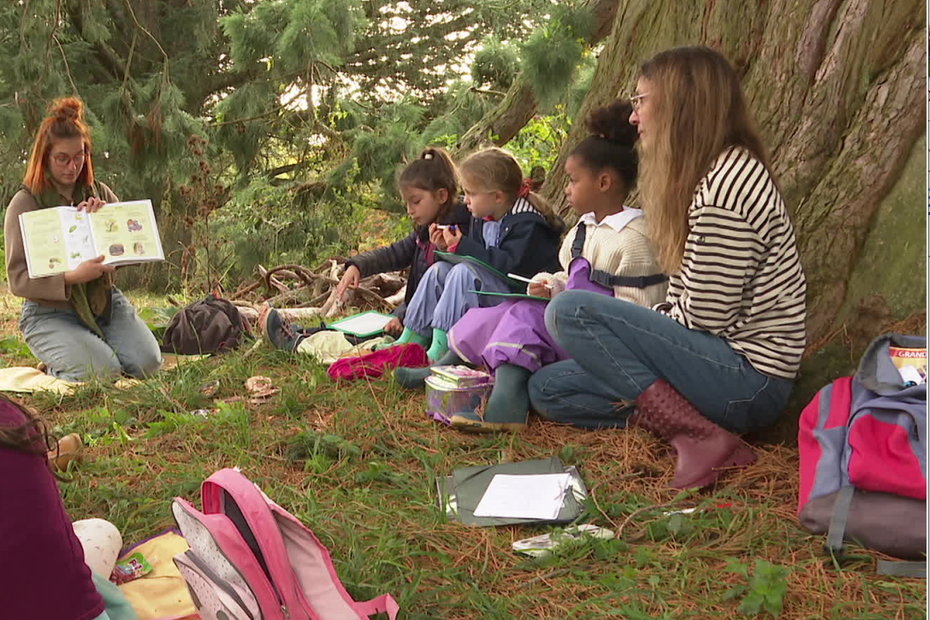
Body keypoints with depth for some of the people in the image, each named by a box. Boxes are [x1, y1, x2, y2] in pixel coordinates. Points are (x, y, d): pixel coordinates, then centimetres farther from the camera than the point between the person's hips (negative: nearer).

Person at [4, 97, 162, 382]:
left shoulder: (99, 193, 7)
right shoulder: (24, 204, -6)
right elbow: (18, 279, -13)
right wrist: (72, 278, -29)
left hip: (104, 300, 4)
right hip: (49, 313, -4)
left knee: (147, 362, -16)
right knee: (102, 372, -25)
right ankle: (55, 368, 8)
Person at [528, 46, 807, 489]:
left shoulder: (725, 185, -19)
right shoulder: (707, 175, 14)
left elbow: (703, 318, -19)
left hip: (748, 379, -10)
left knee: (570, 311, -20)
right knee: (547, 388, 6)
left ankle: (694, 433, -19)